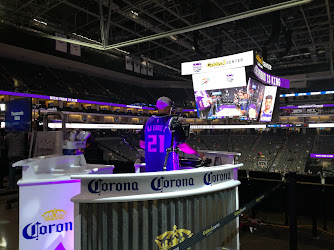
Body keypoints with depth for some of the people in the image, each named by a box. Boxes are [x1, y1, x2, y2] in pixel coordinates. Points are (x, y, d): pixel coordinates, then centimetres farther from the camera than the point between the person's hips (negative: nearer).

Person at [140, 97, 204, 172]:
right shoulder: (173, 122, -10)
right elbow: (182, 145, -12)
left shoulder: (149, 121, 6)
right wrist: (198, 154, 1)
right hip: (169, 168, -4)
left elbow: (142, 144, 12)